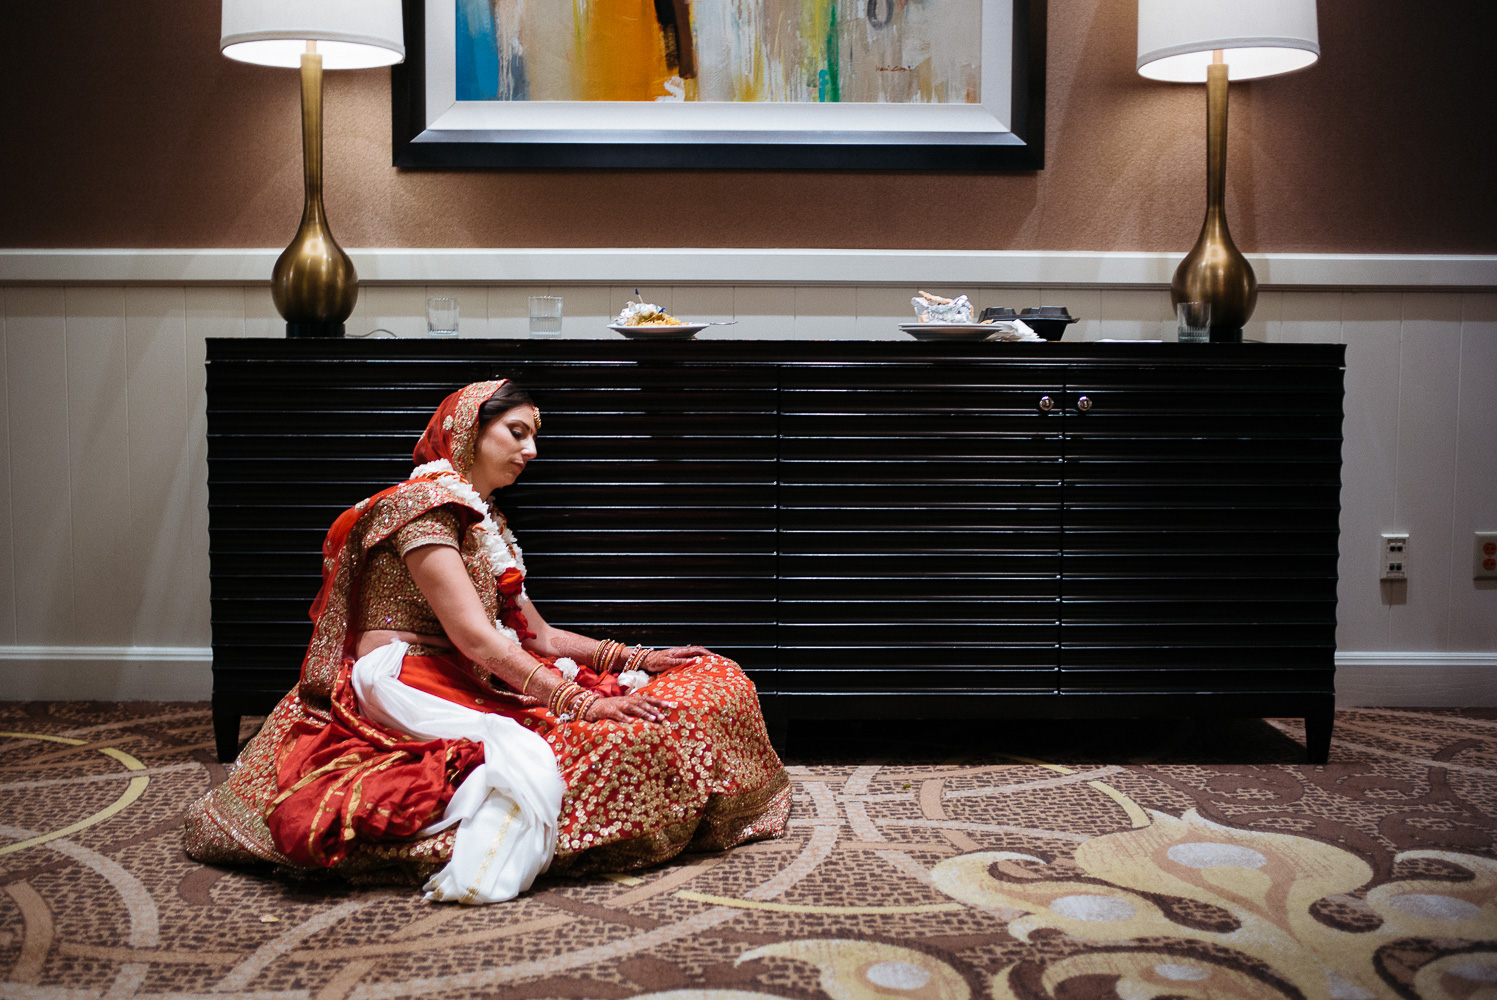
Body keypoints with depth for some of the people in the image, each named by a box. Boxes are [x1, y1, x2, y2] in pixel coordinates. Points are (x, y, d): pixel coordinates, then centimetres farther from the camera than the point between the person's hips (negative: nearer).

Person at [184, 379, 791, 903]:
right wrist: (580, 701, -22)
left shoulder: (486, 524, 25)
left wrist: (636, 658, 6)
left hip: (479, 688, 9)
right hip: (406, 684, -9)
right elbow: (474, 637, -17)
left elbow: (539, 636, 20)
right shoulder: (423, 501, -6)